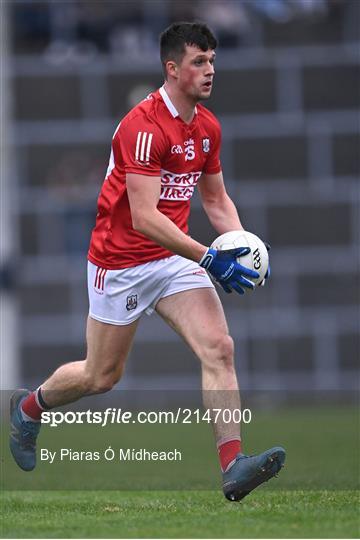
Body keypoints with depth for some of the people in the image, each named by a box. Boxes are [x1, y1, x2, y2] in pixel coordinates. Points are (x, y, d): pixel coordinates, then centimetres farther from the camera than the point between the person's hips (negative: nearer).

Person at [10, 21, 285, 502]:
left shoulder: (207, 127, 4)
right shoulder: (144, 127, -22)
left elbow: (216, 199, 17)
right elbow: (143, 217, -28)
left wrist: (241, 245, -2)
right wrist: (208, 258, -33)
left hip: (175, 257, 6)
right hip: (121, 262, -6)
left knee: (219, 348, -14)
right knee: (102, 376, 8)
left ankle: (233, 466, -20)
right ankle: (29, 406, 38)